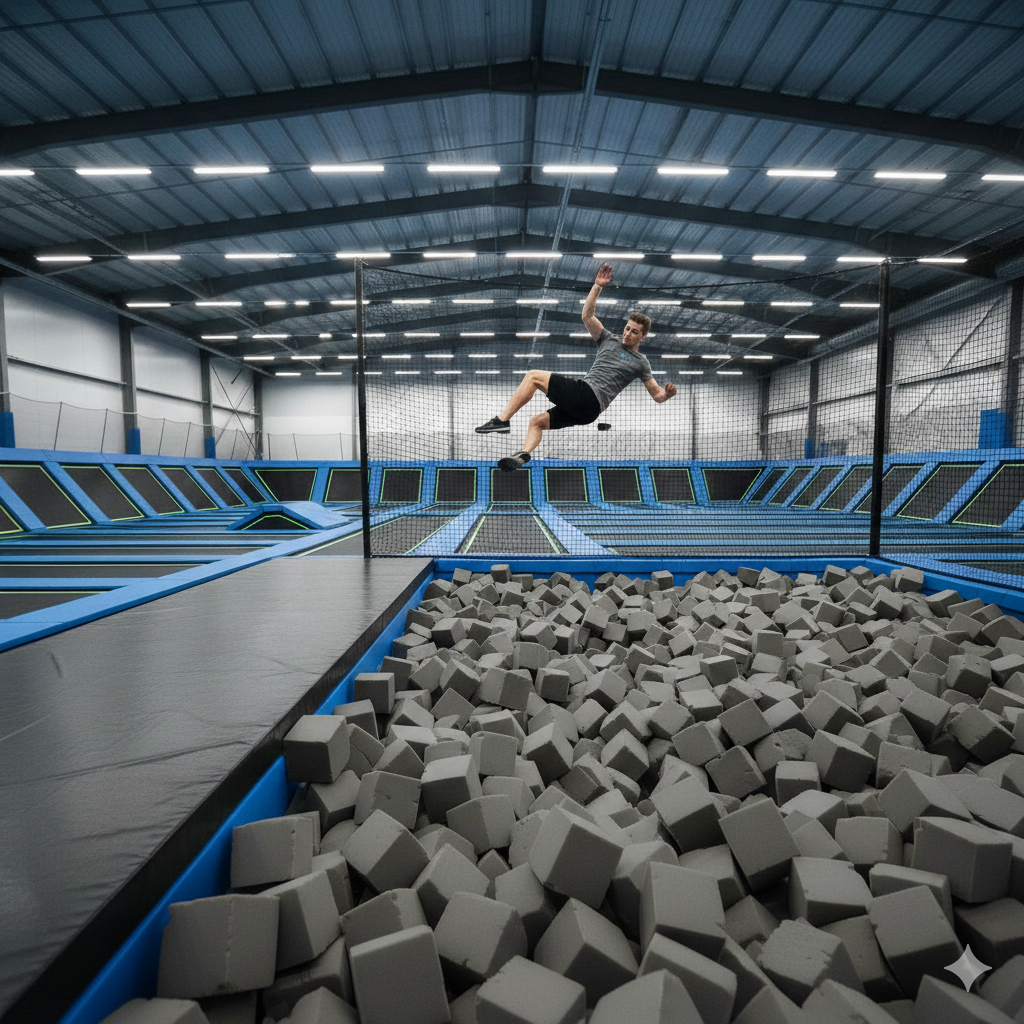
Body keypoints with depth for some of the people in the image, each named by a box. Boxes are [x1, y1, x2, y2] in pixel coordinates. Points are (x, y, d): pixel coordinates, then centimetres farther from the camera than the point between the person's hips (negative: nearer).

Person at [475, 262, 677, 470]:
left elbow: (657, 395, 11)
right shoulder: (609, 340, 22)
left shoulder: (640, 362, 12)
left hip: (588, 396, -6)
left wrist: (668, 393, -13)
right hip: (583, 407, 6)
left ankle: (501, 420, -16)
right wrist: (597, 286, 5)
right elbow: (587, 315, 15)